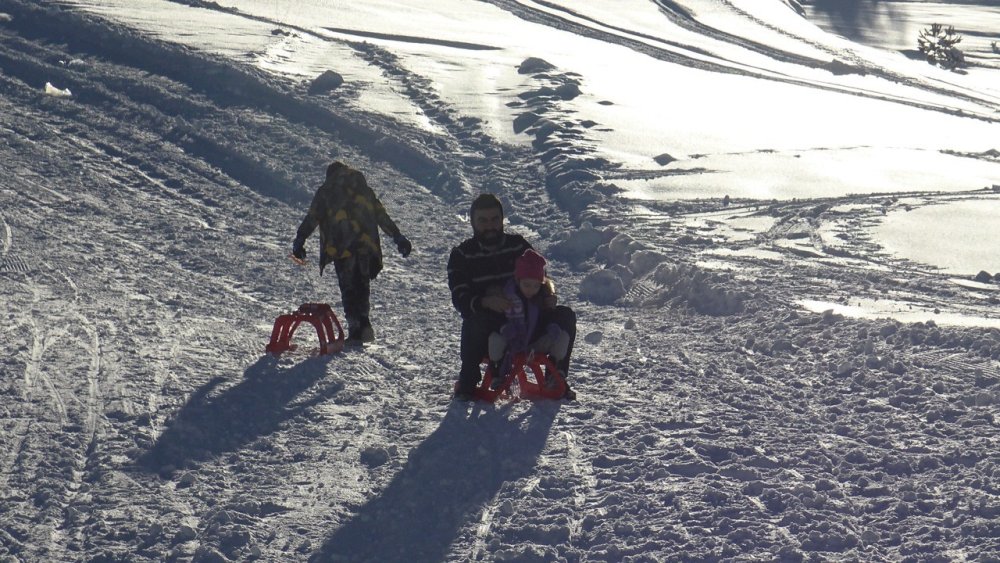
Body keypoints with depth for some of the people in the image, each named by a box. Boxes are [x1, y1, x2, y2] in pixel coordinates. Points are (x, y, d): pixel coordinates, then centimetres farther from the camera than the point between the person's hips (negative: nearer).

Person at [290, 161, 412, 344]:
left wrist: (300, 240, -3)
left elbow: (312, 218, 0)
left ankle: (356, 328, -7)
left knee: (348, 288, 4)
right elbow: (382, 215, 14)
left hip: (341, 246, -2)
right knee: (362, 284, 13)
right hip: (366, 245, 2)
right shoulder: (364, 189, 16)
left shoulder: (325, 191, 10)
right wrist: (398, 238, 16)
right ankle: (364, 323, -5)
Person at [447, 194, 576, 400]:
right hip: (489, 329, -3)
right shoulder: (461, 255, 1)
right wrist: (485, 302, -33)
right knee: (474, 322, -37)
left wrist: (549, 296, -13)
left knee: (565, 315, -18)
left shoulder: (518, 245, 9)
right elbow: (460, 299, -11)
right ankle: (468, 381, -14)